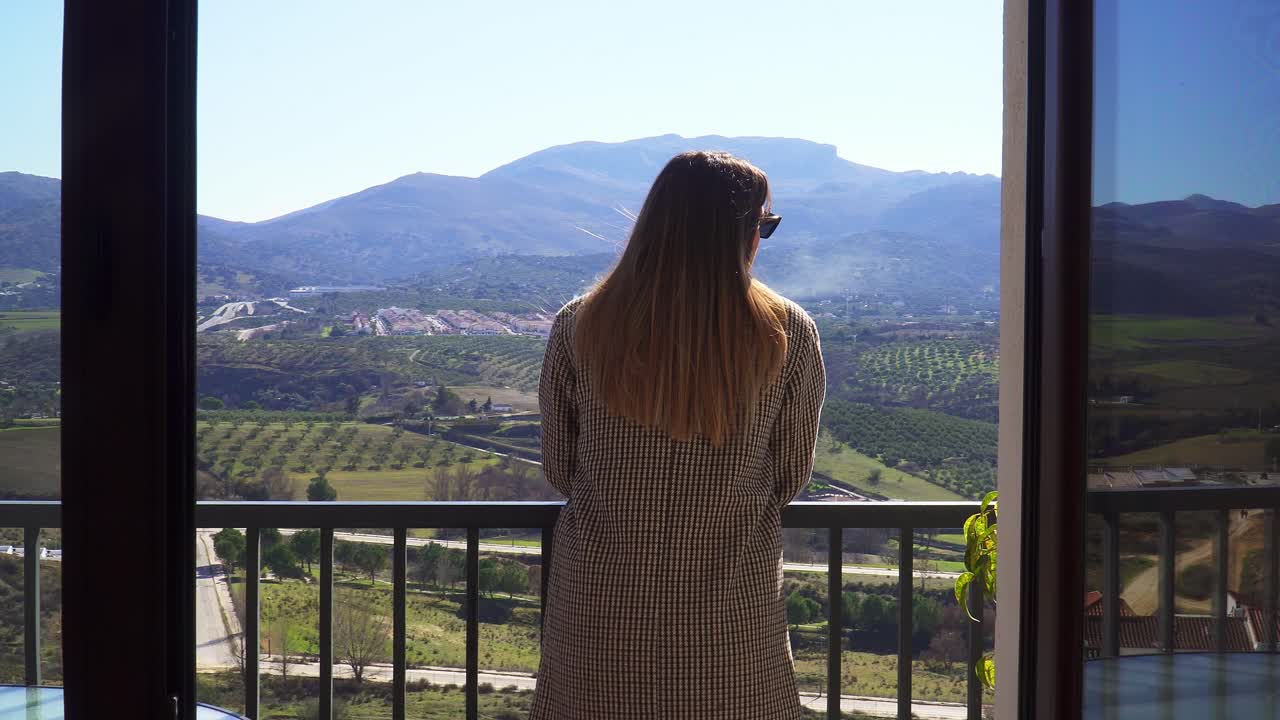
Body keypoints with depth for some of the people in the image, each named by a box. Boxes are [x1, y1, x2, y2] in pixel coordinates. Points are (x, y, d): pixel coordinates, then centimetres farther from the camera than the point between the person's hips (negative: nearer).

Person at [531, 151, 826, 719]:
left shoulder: (577, 328, -10)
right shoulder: (787, 336, -12)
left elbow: (559, 470, 1)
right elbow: (790, 478, 0)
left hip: (600, 607, 1)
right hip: (729, 621, -1)